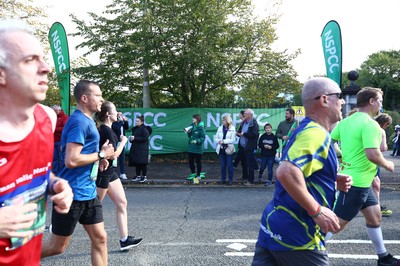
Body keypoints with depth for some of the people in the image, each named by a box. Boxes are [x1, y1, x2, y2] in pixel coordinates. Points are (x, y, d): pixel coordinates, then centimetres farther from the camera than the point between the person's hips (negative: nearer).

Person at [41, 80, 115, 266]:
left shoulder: (87, 120, 12)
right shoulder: (79, 121, -17)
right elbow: (71, 160, -25)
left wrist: (98, 159, 9)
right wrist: (101, 155, -14)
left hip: (88, 192, 9)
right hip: (72, 193, -9)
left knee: (100, 238, 9)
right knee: (57, 246, 7)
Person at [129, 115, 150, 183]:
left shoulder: (144, 129, -10)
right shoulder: (135, 129, 13)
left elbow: (145, 138, -18)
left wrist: (135, 138, -18)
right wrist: (131, 139, 0)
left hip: (142, 149, -7)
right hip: (135, 148, 8)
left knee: (142, 163, -3)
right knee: (136, 163, 10)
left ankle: (144, 176, 5)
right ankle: (138, 176, 19)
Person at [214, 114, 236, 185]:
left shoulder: (232, 129, -4)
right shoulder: (220, 128, 8)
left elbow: (233, 139, -11)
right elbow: (216, 137, 10)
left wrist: (224, 141, -17)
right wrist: (219, 141, -12)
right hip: (221, 149, 4)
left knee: (229, 165, 0)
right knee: (222, 165, 8)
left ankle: (230, 180, 10)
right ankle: (223, 179, 18)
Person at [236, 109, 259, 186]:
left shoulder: (254, 124, -12)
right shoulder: (243, 123, 13)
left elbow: (254, 135, -22)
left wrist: (244, 134, -18)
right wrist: (238, 133, 0)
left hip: (249, 147, -8)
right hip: (242, 146, 8)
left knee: (250, 164, -2)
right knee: (243, 163, 20)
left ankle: (251, 181, 6)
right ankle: (245, 176, 37)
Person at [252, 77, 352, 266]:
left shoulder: (305, 129, 14)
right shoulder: (316, 133, -17)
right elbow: (287, 172, -33)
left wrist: (333, 181, 11)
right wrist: (317, 211, -23)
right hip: (296, 234, -9)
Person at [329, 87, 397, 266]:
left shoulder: (346, 121, 7)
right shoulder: (370, 124, -18)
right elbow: (372, 154, -27)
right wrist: (388, 165, -8)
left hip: (359, 181, 10)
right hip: (357, 182, -10)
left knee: (374, 216, 20)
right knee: (338, 223, -3)